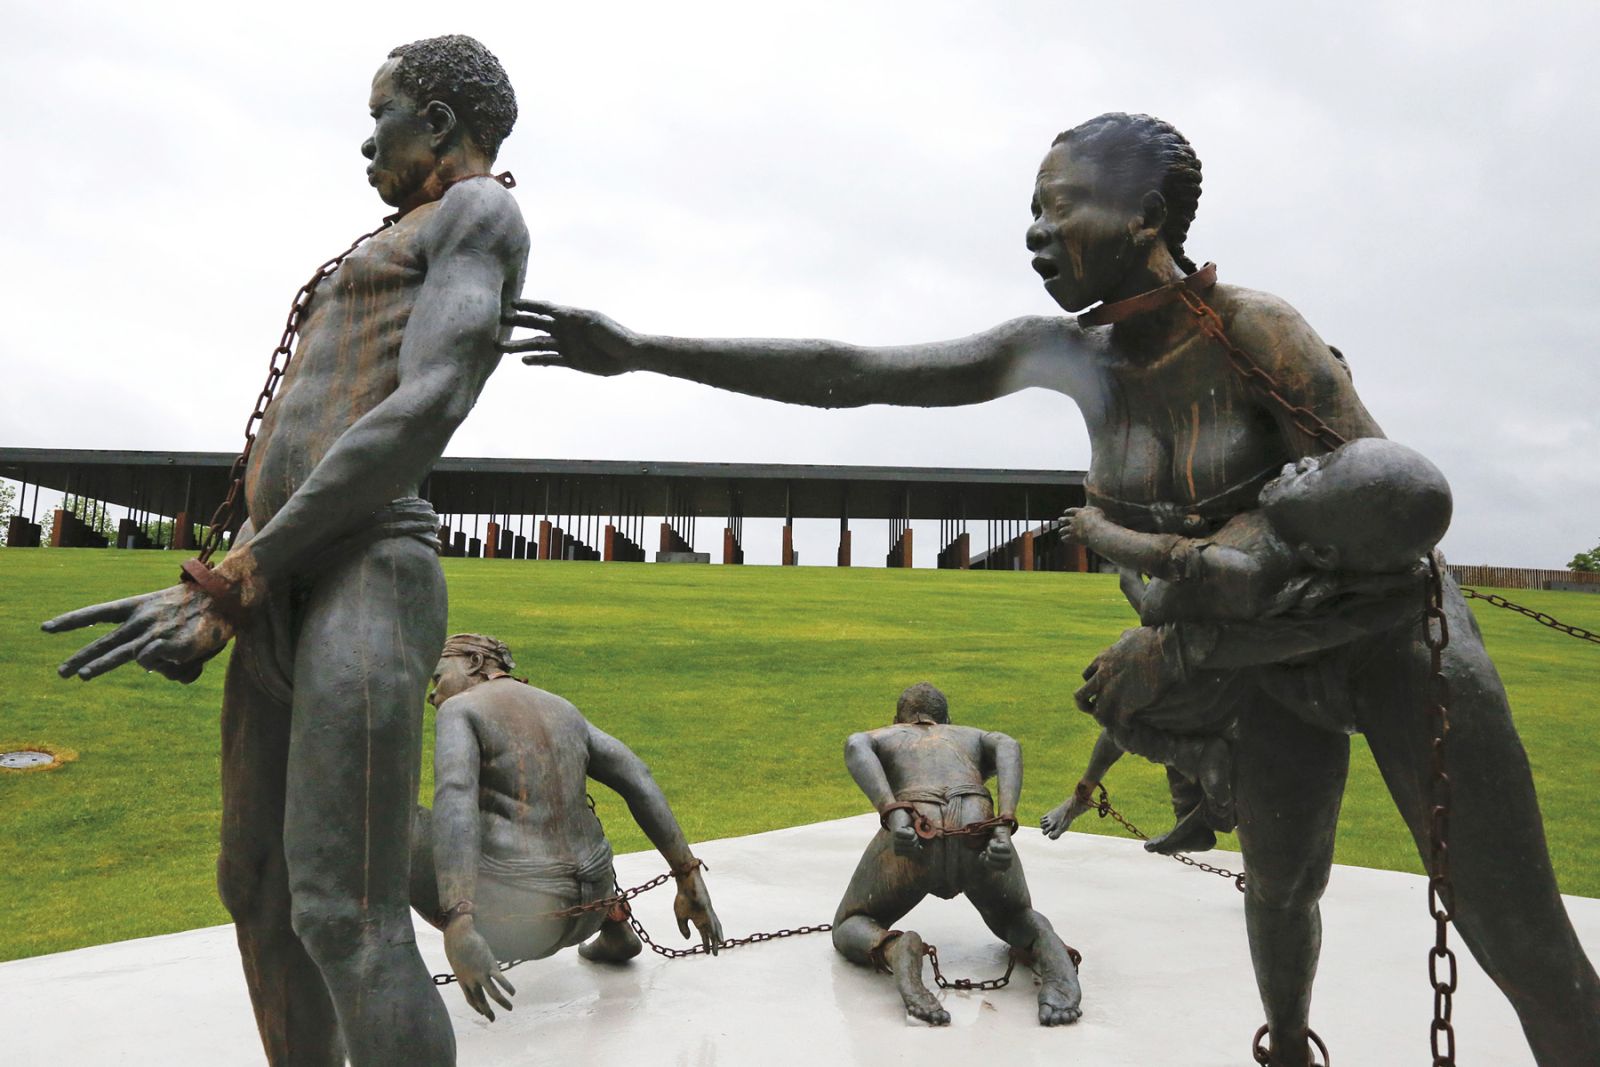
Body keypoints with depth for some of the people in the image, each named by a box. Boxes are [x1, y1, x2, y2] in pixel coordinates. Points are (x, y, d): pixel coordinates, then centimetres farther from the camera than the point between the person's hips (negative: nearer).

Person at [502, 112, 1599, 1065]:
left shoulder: (1260, 330, -26)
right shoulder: (1066, 353, -10)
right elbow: (847, 372, -11)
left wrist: (1183, 641, -28)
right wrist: (642, 351, -14)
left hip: (1394, 629, -4)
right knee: (1281, 884, 19)